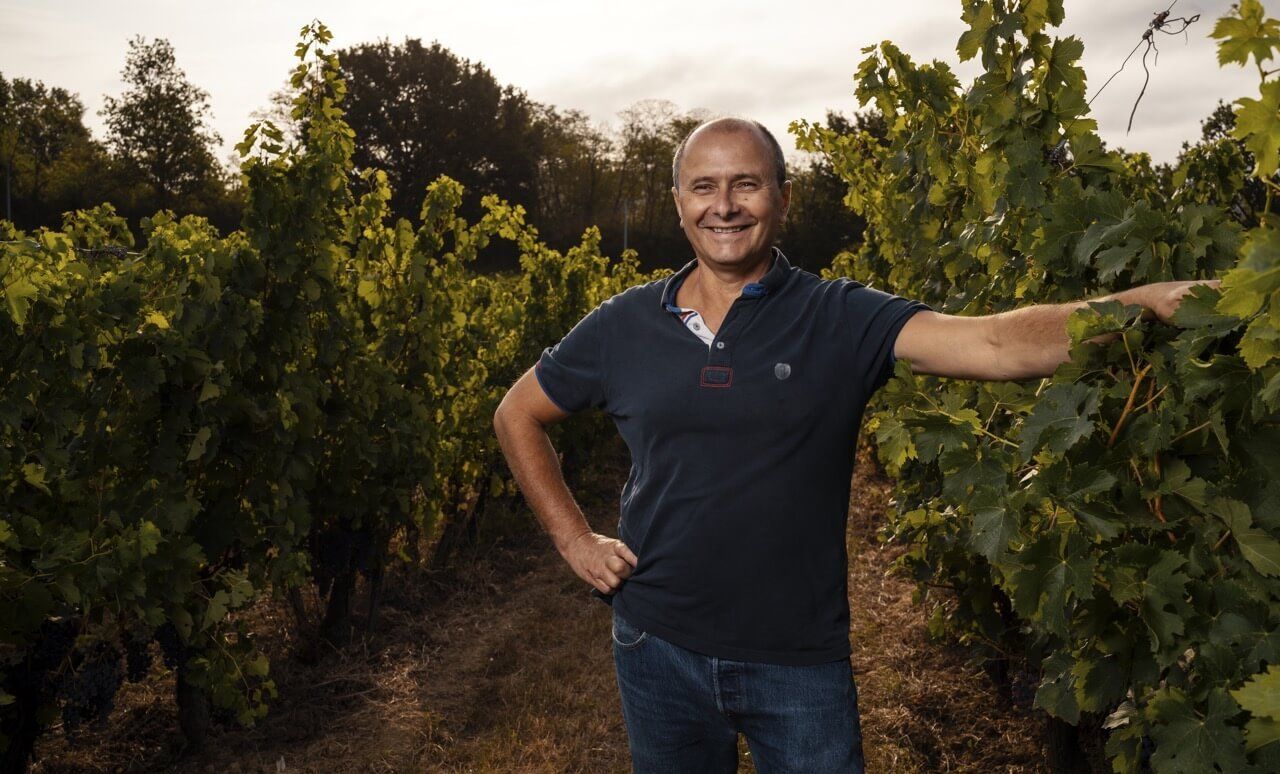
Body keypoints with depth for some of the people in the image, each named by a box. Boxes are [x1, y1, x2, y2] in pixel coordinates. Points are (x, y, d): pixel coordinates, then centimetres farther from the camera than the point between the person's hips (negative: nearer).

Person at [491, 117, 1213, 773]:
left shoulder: (842, 319, -9)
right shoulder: (621, 327, -3)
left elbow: (995, 344, -22)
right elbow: (517, 416, 10)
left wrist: (1141, 303, -37)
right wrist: (575, 540, 3)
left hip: (800, 659, -2)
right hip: (658, 650, 3)